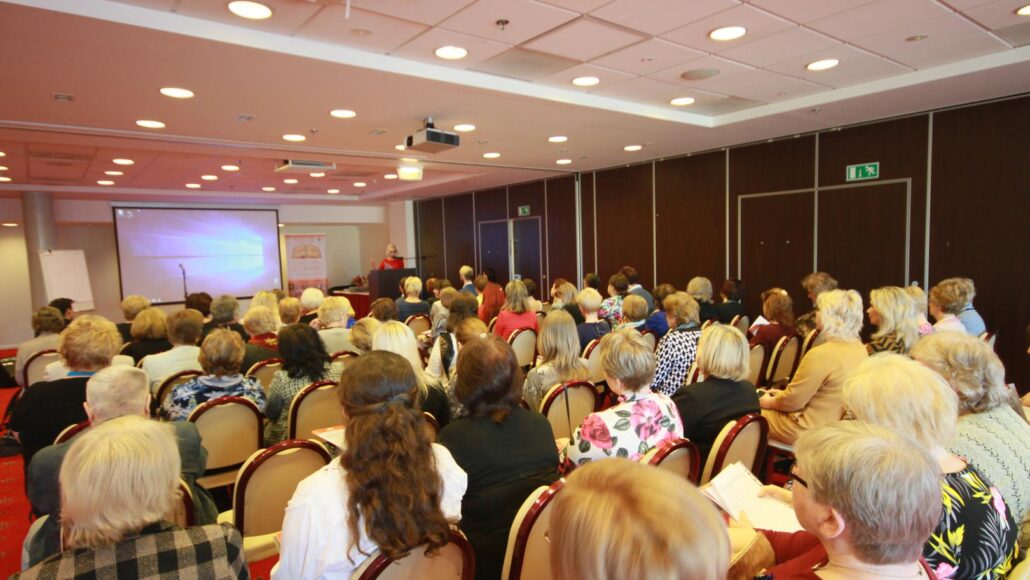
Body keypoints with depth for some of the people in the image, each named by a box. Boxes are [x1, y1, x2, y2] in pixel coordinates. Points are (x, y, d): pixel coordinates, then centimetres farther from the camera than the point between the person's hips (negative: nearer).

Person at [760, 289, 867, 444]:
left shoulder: (821, 354, -28)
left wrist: (769, 402, 0)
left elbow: (792, 401, -19)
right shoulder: (860, 350, -1)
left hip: (810, 430, -8)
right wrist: (783, 393, 12)